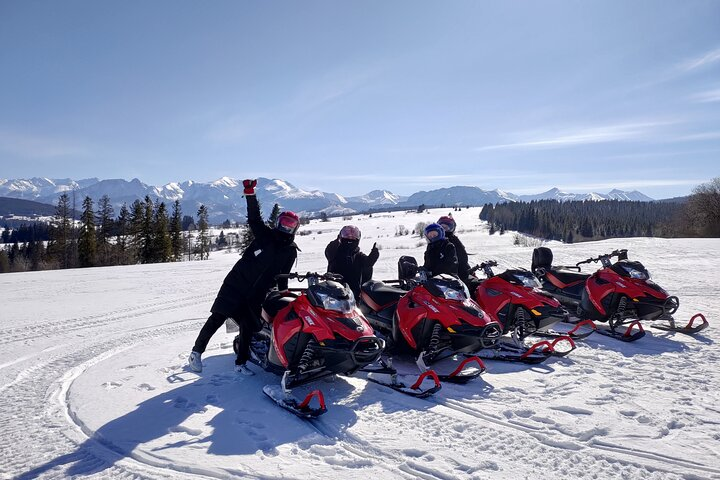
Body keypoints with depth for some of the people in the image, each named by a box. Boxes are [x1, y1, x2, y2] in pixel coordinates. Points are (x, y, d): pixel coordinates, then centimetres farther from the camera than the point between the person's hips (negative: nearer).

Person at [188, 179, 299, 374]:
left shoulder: (291, 251, 8)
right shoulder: (265, 235, 1)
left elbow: (282, 277, 13)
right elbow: (254, 217, -10)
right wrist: (250, 193, -22)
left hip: (257, 294, 3)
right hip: (236, 284, -3)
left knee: (248, 328, 4)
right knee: (218, 318, -6)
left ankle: (241, 362, 20)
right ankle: (197, 351, 7)